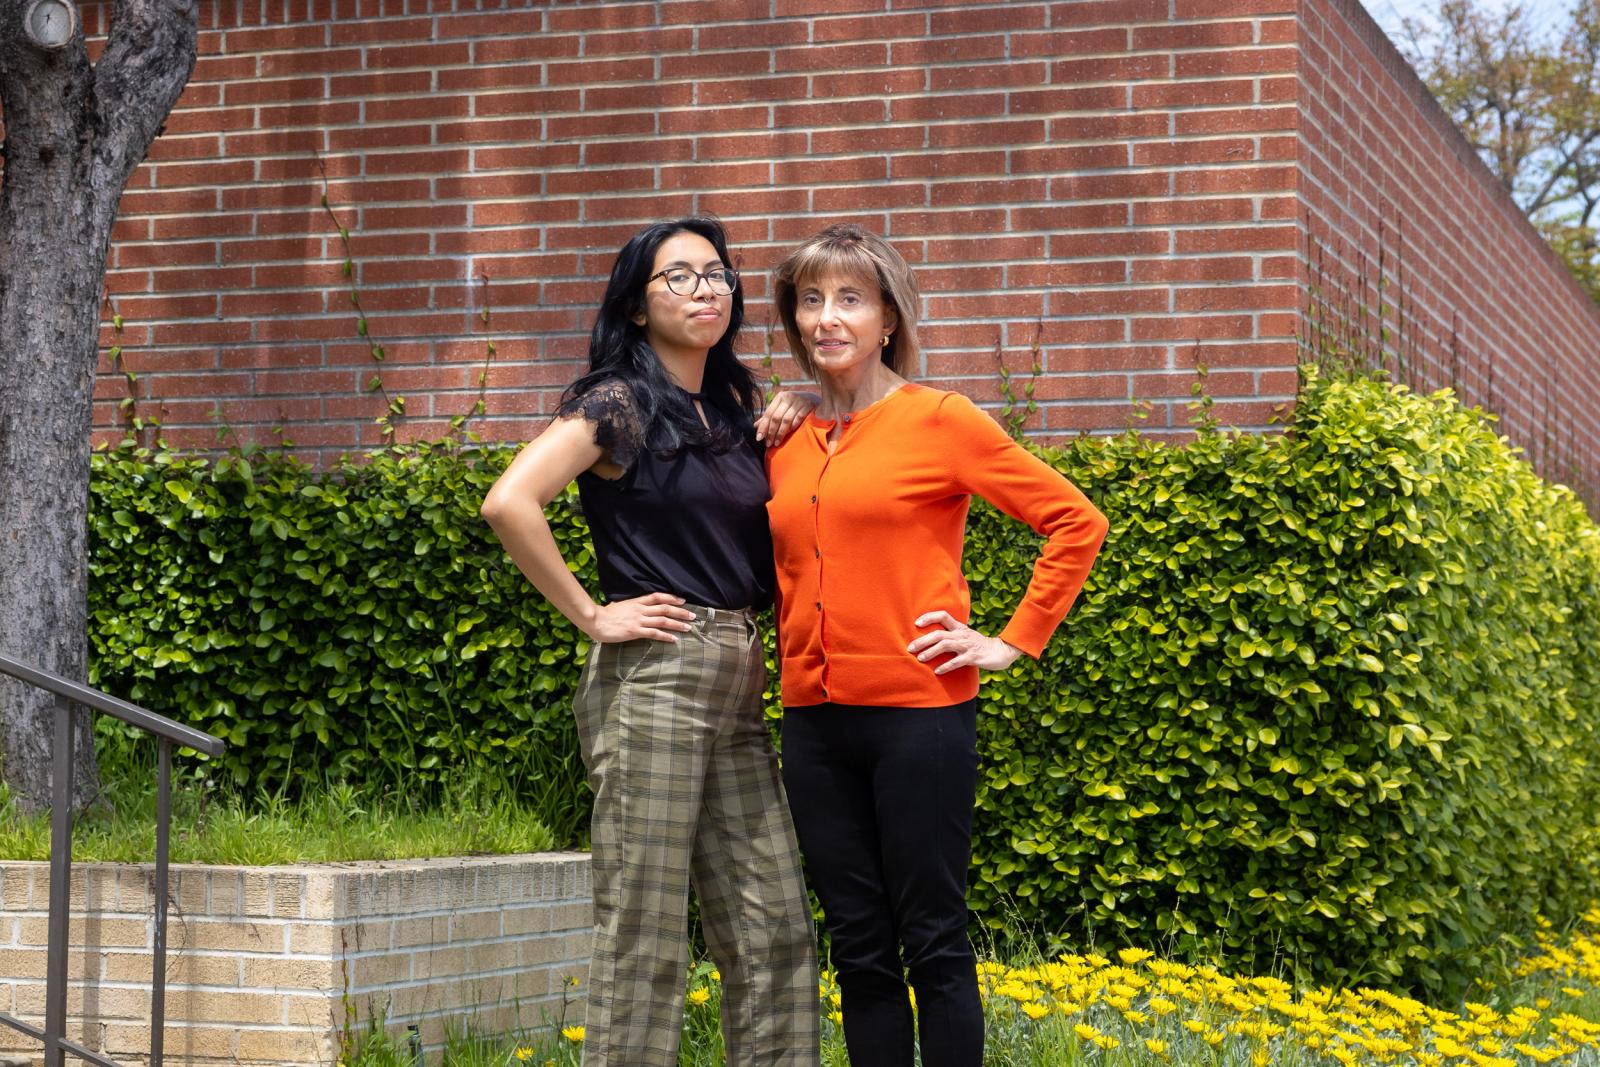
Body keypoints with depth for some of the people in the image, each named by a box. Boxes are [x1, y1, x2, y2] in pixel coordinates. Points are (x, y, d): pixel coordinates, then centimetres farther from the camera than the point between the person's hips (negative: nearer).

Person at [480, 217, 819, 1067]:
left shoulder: (731, 407, 16)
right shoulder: (619, 402, -6)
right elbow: (509, 503, -18)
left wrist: (776, 451, 10)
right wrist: (591, 616, -13)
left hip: (737, 683, 7)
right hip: (654, 677, -7)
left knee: (775, 929, 7)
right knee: (645, 932, -4)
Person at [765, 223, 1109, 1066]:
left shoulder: (940, 420, -3)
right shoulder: (787, 443, 12)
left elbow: (1077, 523, -3)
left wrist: (1012, 643, -6)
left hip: (918, 713, -5)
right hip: (814, 720, 5)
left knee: (932, 943, 0)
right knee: (858, 948, 9)